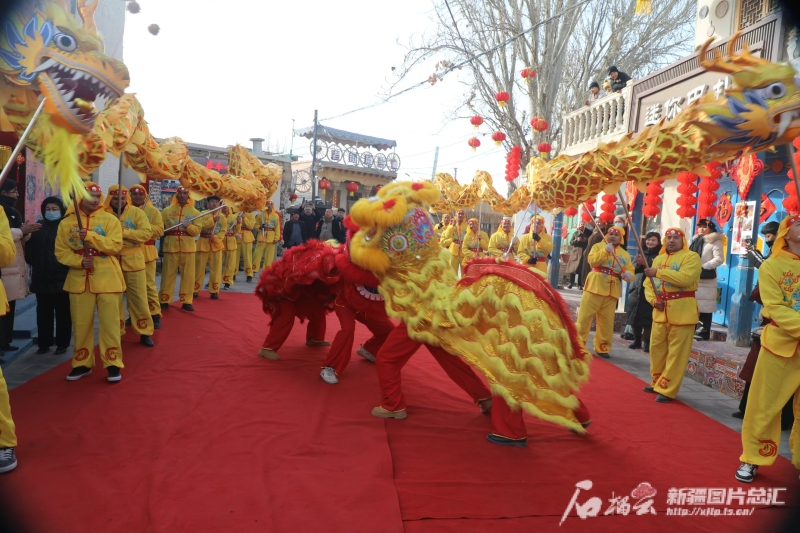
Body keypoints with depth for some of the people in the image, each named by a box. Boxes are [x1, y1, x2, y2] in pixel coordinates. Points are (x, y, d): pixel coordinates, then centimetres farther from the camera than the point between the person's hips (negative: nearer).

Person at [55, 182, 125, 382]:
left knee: (109, 323, -1)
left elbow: (115, 246, -12)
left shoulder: (109, 219, -1)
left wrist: (89, 235, -21)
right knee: (81, 324, 9)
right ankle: (82, 364, 22)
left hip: (106, 279, -2)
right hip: (79, 280, 3)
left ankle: (113, 364, 8)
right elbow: (61, 252, 3)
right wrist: (79, 261, -14)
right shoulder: (66, 223, 5)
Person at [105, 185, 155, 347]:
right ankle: (117, 332, 23)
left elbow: (147, 233, -13)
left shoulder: (137, 212, -2)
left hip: (133, 262, -1)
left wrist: (124, 232, -22)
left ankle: (145, 333, 15)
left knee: (139, 299, 4)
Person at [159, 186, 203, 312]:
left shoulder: (194, 212, 6)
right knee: (168, 274, 5)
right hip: (170, 246, 0)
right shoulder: (167, 210, 7)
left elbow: (197, 231, -2)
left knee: (188, 275, 2)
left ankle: (186, 301, 10)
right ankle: (164, 301, 13)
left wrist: (188, 226, -19)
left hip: (188, 246, 0)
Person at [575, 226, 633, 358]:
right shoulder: (598, 246, 5)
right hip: (595, 286, -3)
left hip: (612, 291, 3)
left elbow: (630, 271, 7)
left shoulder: (625, 254, 13)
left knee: (607, 321, 6)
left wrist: (628, 274, -16)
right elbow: (592, 261, -12)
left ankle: (602, 347, 16)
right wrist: (605, 251, -22)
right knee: (584, 316, -3)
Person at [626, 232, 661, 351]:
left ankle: (646, 342, 5)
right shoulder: (641, 253, 13)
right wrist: (639, 264, -10)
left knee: (648, 317, -6)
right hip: (637, 289, 5)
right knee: (635, 315, 8)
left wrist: (646, 264, -21)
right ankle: (637, 340, 21)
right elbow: (634, 270, 10)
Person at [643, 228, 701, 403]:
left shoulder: (691, 256, -5)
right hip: (661, 311, 7)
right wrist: (653, 300, -3)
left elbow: (684, 278, -22)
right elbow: (648, 285, 16)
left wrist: (658, 272, -21)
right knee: (656, 348, 13)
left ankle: (667, 390, 4)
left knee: (676, 352, -2)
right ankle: (657, 383, 29)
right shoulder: (658, 259, 14)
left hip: (682, 311, -6)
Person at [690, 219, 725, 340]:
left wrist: (703, 267, -19)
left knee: (705, 307, -5)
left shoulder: (715, 241, -3)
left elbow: (719, 259, -13)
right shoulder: (696, 241, 19)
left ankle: (704, 332, -2)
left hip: (706, 280, -7)